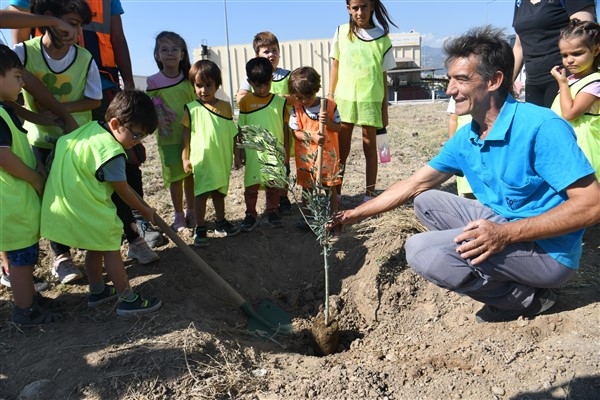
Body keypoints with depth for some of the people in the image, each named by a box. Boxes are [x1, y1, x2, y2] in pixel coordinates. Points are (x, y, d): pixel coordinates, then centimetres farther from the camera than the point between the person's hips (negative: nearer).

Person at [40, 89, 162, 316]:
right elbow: (123, 191, -12)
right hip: (86, 207, -9)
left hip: (66, 201, 9)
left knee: (95, 247, 20)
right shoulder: (112, 153, -23)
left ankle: (97, 291, 34)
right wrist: (145, 210, 1)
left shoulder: (90, 127, 3)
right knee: (111, 250, 0)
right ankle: (128, 300, 8)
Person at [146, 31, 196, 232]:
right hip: (168, 138, -2)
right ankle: (179, 215, 21)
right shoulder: (153, 81, -3)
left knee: (191, 174, 10)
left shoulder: (189, 80, 2)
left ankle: (191, 212, 28)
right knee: (176, 177, 5)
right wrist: (158, 119, -16)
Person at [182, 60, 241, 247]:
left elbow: (232, 133, 9)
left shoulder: (225, 107, 3)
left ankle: (221, 223, 29)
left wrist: (237, 154, 10)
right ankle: (200, 230, 12)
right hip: (202, 160, -3)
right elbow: (186, 134, -1)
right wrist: (185, 158, -4)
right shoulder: (192, 109, -4)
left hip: (222, 159, 3)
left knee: (219, 192, 16)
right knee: (202, 194, 3)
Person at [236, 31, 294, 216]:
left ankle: (283, 198, 20)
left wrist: (284, 97, -17)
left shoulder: (287, 75, 5)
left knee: (283, 162, 8)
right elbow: (240, 97, -6)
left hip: (283, 125, 1)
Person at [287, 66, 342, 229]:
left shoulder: (329, 106, -7)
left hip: (328, 154, -1)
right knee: (307, 187, 13)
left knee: (330, 187, 7)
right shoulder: (296, 109, -5)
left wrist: (328, 122, -23)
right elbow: (296, 132, -7)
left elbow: (338, 127, -3)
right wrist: (312, 137, -23)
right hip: (306, 156, 1)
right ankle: (307, 216, 28)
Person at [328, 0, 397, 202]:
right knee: (341, 147, 6)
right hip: (345, 97, 1)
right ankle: (335, 193, 16)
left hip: (371, 98, -1)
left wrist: (385, 107, 3)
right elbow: (335, 65, 10)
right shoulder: (341, 32, 5)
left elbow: (383, 75, 3)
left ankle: (369, 194, 13)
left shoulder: (382, 38, 1)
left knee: (369, 144, 5)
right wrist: (330, 95, 4)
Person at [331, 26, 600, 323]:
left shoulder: (541, 127, -21)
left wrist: (506, 234, -32)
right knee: (425, 202, 9)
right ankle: (500, 276, 4)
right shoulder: (465, 138, 2)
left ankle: (525, 298, -2)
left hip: (548, 249, -8)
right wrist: (354, 215, 4)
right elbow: (414, 185, 6)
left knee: (422, 252, -22)